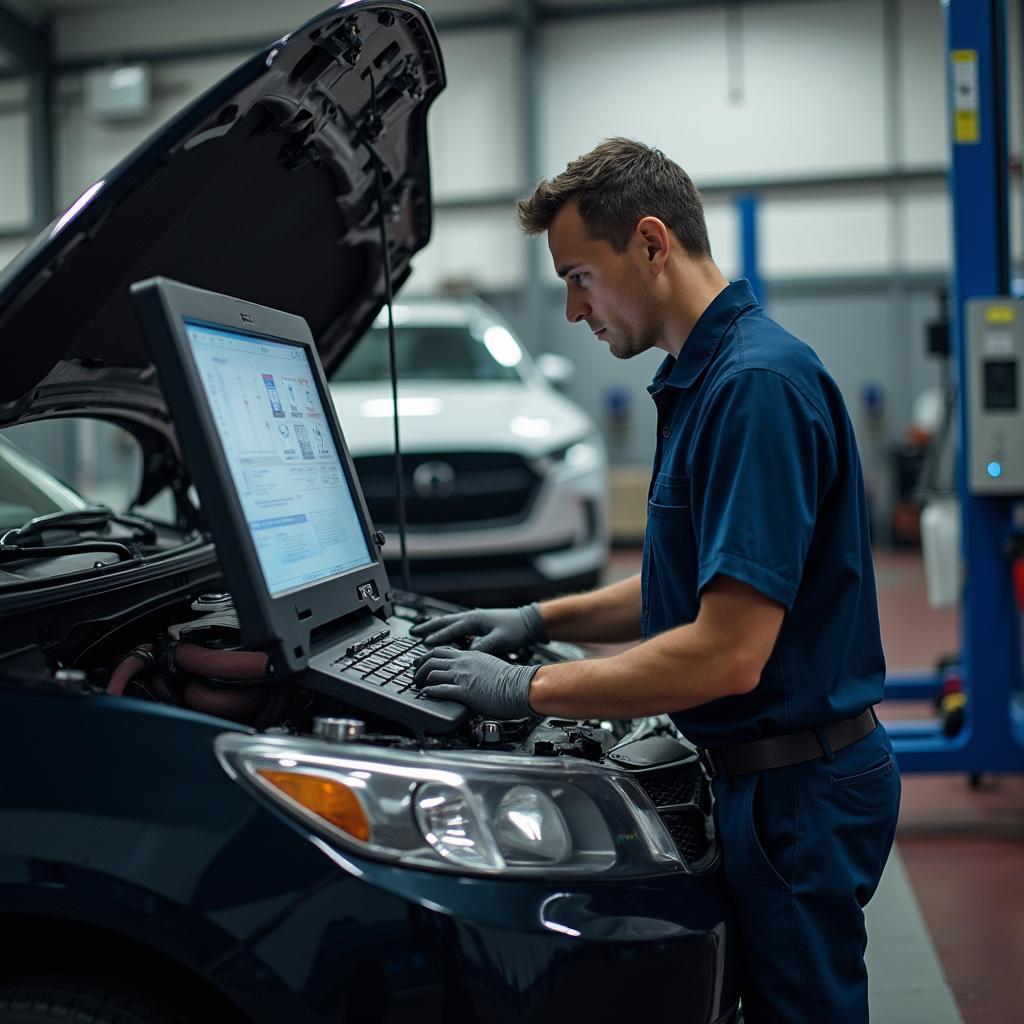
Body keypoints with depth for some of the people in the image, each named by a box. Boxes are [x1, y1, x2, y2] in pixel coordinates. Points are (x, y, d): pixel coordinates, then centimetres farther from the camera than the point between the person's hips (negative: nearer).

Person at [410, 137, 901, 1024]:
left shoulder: (758, 384, -23)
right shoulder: (702, 379, 11)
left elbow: (726, 652, -28)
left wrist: (528, 690, -19)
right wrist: (542, 619, 10)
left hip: (794, 785, -10)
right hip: (761, 774, 10)